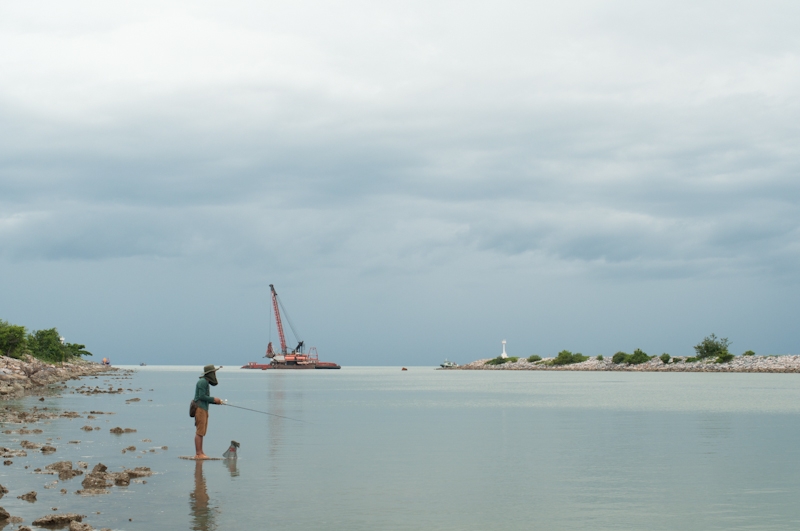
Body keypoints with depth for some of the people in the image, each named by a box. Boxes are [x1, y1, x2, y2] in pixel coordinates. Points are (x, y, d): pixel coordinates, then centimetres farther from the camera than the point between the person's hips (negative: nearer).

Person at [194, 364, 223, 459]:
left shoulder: (205, 382, 19)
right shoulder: (203, 382, -12)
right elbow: (201, 396, -19)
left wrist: (216, 401, 10)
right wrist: (213, 399, -10)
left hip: (204, 409, 10)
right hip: (200, 409, -10)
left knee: (202, 432, 10)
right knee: (200, 432, -10)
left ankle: (200, 453, 11)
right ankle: (198, 454, -11)